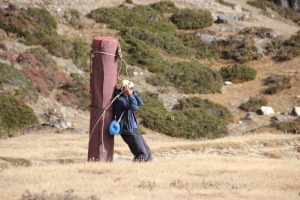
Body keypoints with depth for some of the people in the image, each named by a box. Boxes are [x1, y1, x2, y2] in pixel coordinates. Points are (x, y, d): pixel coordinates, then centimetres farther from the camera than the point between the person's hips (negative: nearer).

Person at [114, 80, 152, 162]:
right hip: (128, 131, -10)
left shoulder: (126, 97, 14)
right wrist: (130, 94, -20)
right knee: (142, 154, -10)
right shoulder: (119, 99, -16)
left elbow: (140, 103, 11)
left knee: (147, 152, 9)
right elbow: (135, 107, -27)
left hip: (133, 129, 10)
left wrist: (133, 93, 2)